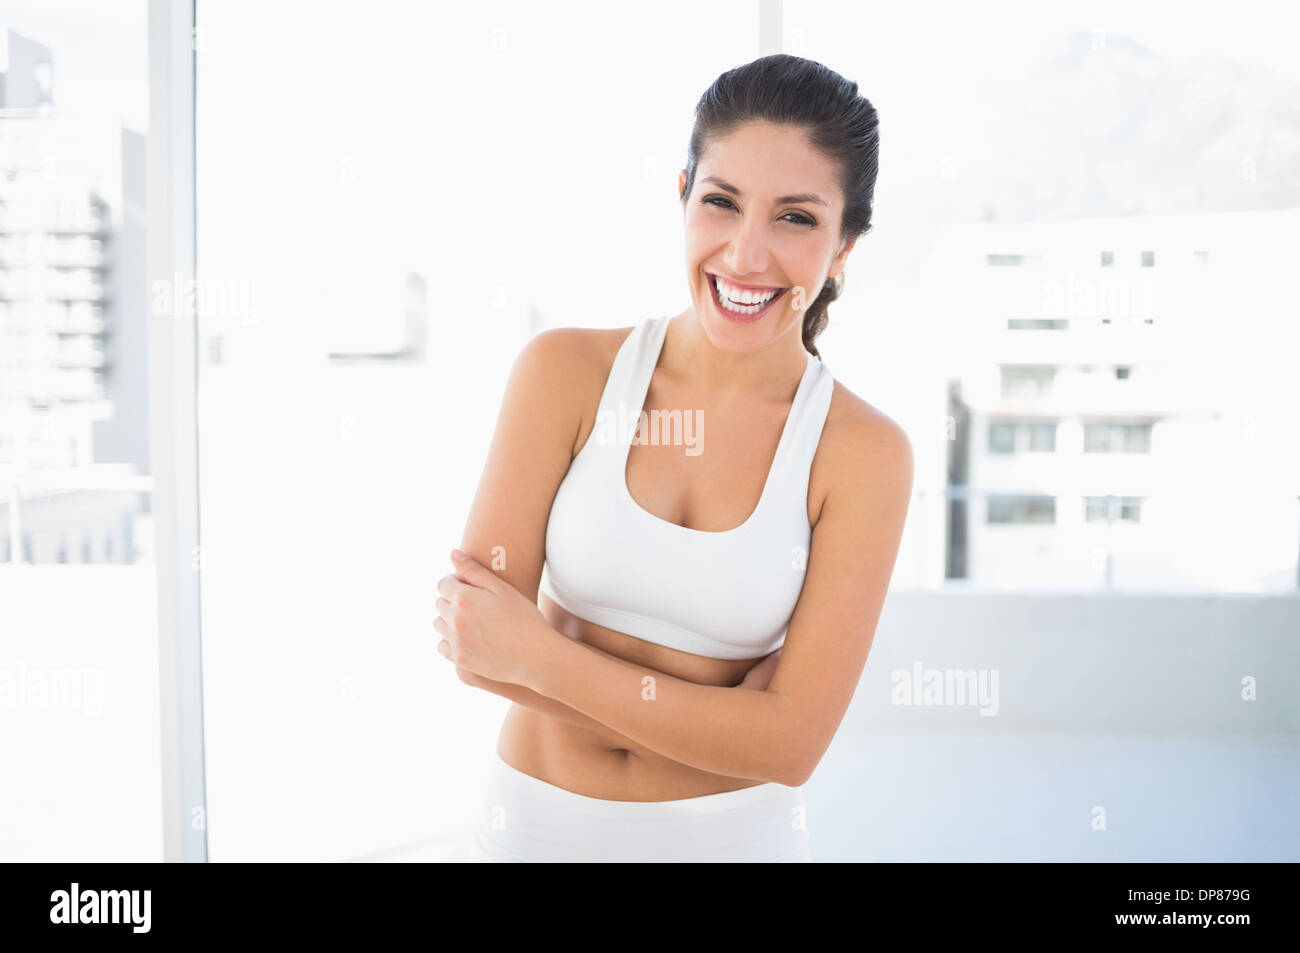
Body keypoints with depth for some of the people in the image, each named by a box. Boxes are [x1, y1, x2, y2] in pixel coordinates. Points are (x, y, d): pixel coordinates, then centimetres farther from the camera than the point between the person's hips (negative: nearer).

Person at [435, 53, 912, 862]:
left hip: (733, 833, -1)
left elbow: (791, 744, -18)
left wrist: (535, 655, -20)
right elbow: (470, 640, -16)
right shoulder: (565, 372, -11)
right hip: (536, 822, 1)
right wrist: (715, 718, -19)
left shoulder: (866, 456, -14)